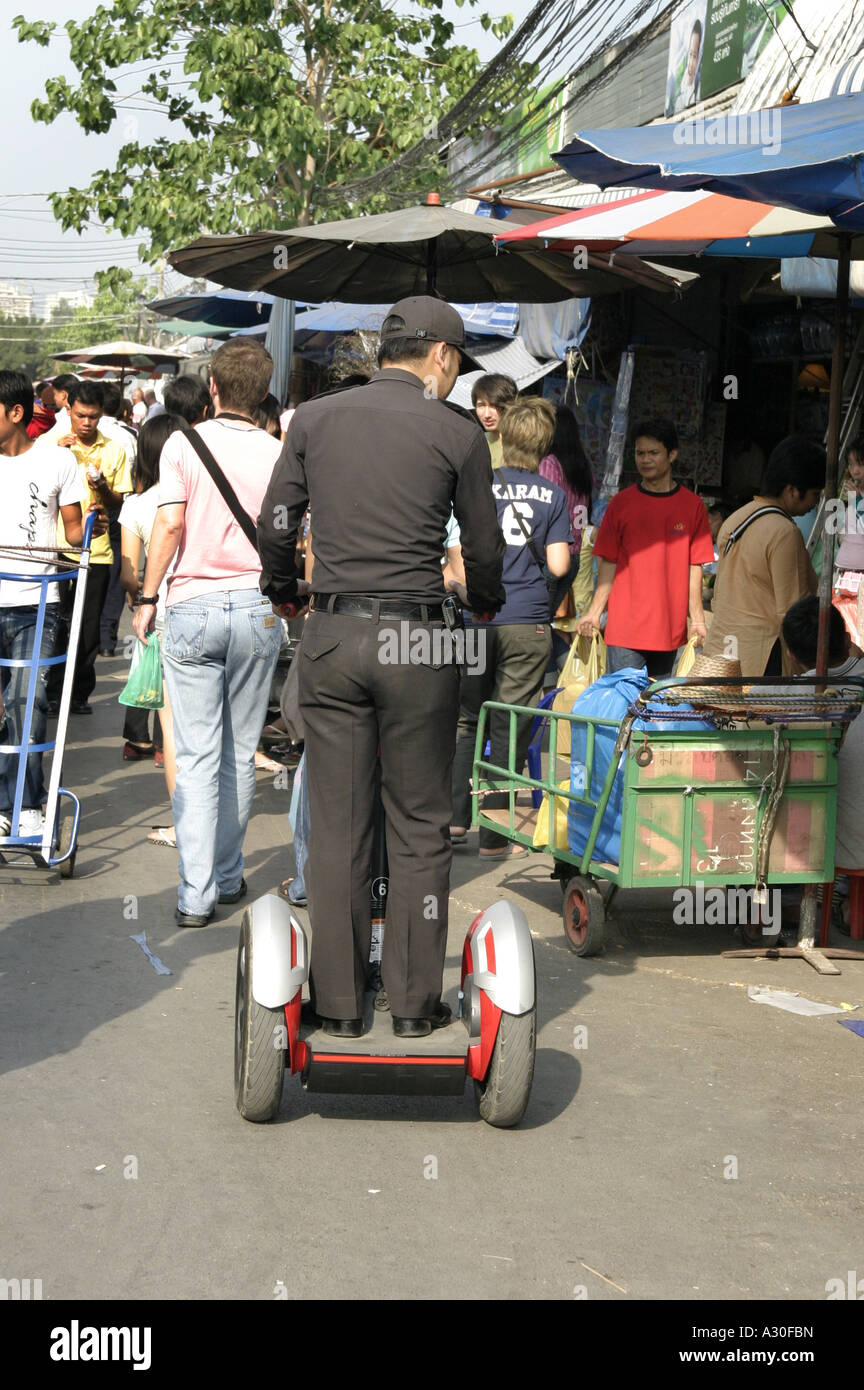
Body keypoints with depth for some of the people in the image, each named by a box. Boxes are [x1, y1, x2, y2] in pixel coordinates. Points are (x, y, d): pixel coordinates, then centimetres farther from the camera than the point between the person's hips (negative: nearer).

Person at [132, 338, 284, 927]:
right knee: (240, 754, 12)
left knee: (197, 756, 0)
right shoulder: (278, 454, 1)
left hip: (192, 607, -1)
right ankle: (228, 876, 22)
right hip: (258, 608, 2)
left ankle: (197, 894, -4)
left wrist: (147, 599, -2)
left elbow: (170, 526, -10)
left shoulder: (183, 443, -3)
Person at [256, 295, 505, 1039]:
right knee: (420, 830, 8)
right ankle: (416, 1003, 12)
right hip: (418, 640, -2)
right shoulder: (456, 430, 0)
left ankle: (339, 1005, 13)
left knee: (336, 829, 8)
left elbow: (275, 525, 8)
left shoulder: (314, 418, 7)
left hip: (331, 635, 2)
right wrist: (486, 606, 27)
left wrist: (282, 594, 27)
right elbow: (484, 550, 6)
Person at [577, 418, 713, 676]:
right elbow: (608, 563, 5)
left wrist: (697, 619, 3)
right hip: (625, 625, -1)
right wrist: (594, 612, -3)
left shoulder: (692, 505, 6)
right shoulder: (621, 504, 5)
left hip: (670, 629, 1)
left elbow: (695, 567, 7)